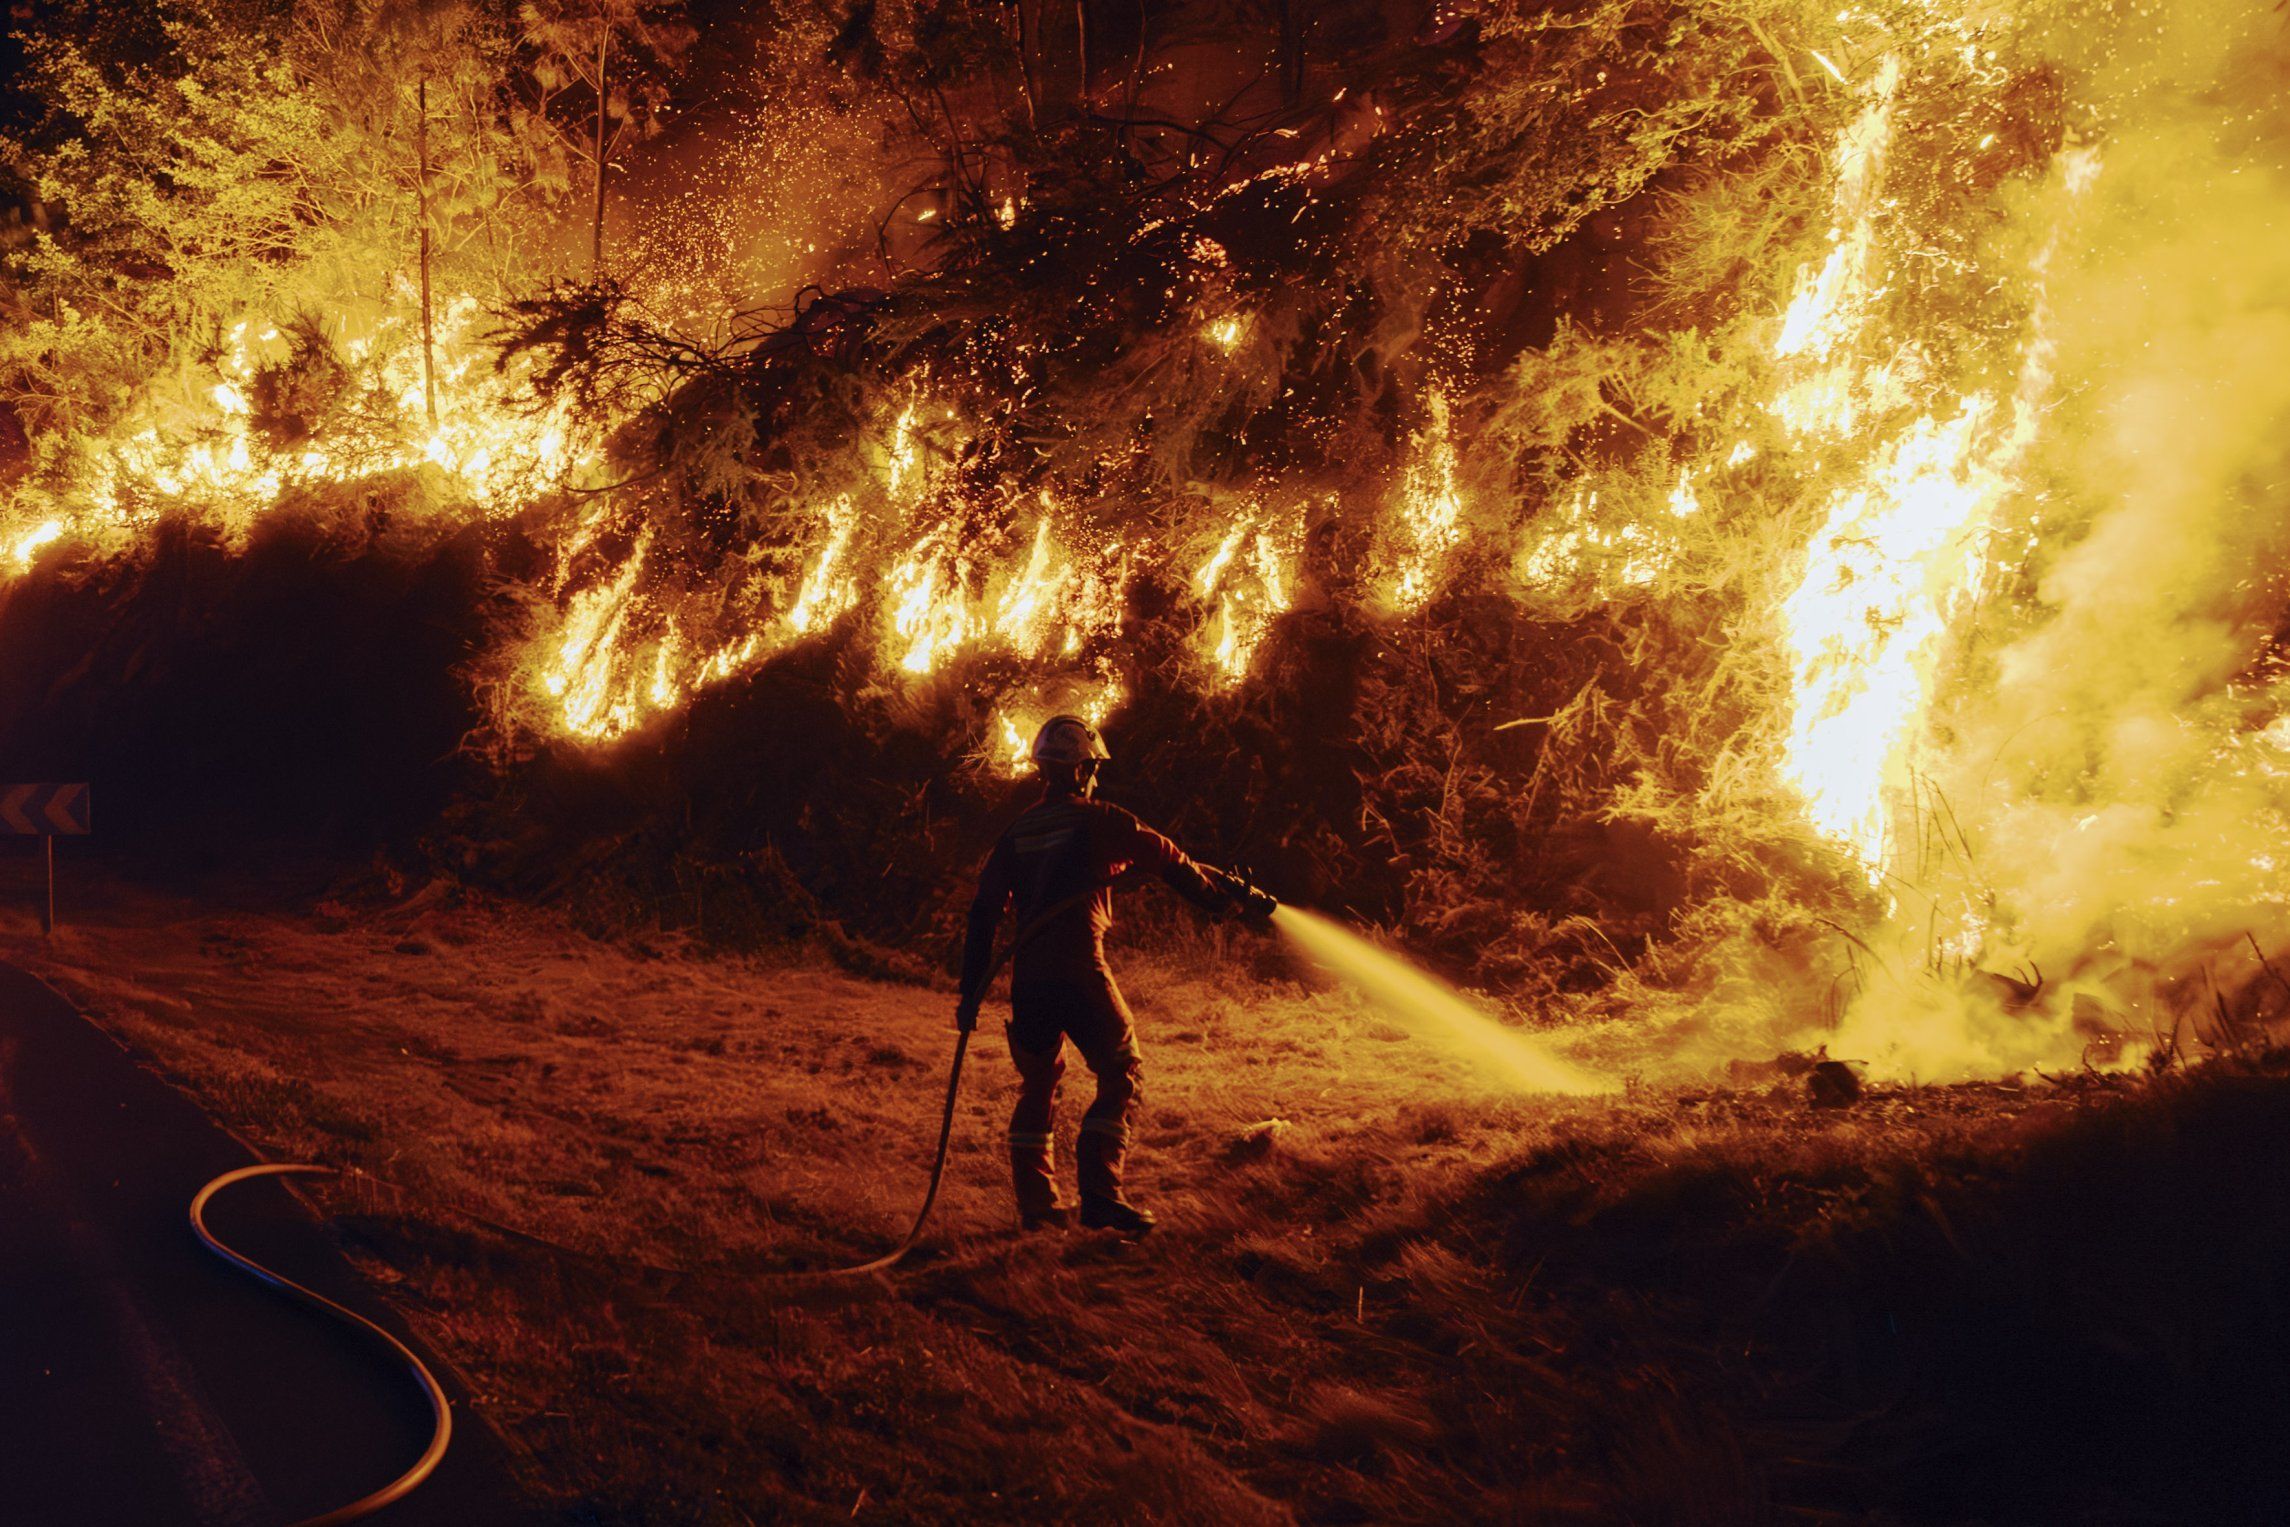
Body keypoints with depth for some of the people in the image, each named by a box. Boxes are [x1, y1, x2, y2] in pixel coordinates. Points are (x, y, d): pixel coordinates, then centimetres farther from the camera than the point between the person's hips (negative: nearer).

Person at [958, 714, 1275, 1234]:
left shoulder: (1018, 830, 15)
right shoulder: (1099, 820, 0)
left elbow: (983, 912, 14)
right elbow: (1171, 863, 3)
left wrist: (972, 991, 17)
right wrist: (1239, 898, 15)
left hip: (1027, 976, 6)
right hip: (1079, 971, -5)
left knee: (1037, 1084, 19)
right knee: (1120, 1075, 4)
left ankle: (1035, 1202, 20)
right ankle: (1099, 1192, -10)